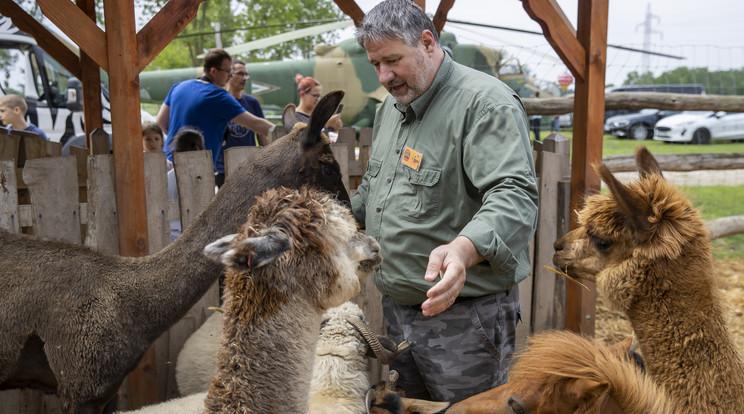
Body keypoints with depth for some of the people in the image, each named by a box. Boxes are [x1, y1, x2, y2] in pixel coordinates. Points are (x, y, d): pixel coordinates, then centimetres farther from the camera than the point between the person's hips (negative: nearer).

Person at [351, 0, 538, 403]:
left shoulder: (486, 103, -17)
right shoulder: (390, 107, 11)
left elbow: (515, 196, -31)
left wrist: (463, 249, -47)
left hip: (463, 313, -8)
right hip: (395, 308, 9)